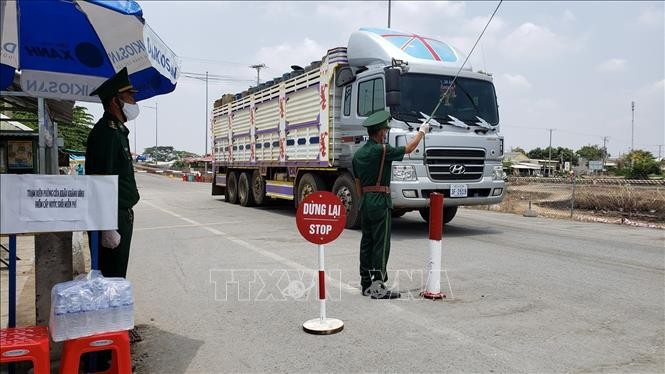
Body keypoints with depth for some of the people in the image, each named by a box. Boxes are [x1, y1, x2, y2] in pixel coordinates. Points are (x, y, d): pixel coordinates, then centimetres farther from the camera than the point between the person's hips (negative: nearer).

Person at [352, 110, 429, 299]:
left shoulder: (358, 153, 10)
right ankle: (377, 286, -4)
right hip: (380, 201, -8)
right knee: (381, 244, -4)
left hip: (365, 201, 8)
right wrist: (422, 131, 15)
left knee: (366, 242, 11)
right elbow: (409, 148, 0)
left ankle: (366, 283, 17)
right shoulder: (382, 150, -13)